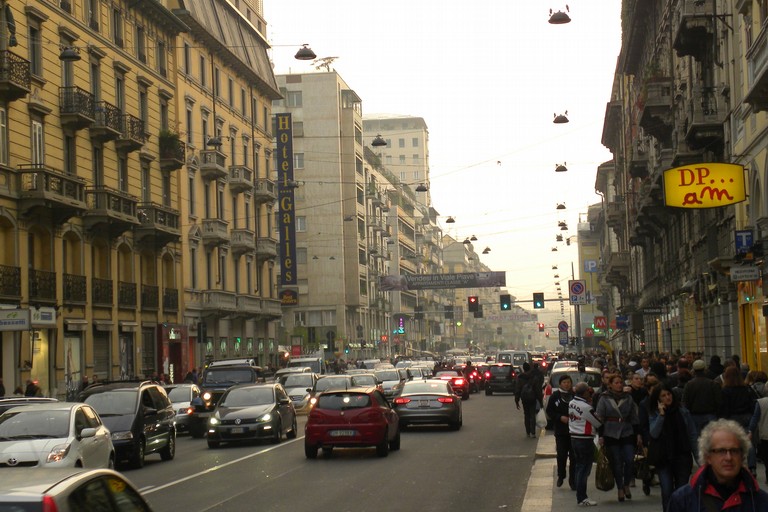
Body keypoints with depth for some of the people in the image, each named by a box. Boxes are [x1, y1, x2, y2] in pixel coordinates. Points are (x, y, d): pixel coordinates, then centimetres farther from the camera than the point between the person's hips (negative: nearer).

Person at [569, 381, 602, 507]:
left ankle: (580, 496, 20)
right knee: (584, 469, -2)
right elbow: (598, 423, -10)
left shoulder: (571, 404, 4)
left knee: (578, 467, 14)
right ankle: (582, 498, 0)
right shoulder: (586, 407, -20)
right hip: (585, 440, -8)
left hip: (574, 438, 8)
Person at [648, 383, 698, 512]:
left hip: (682, 456, 0)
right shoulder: (654, 414, 3)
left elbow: (692, 435, 4)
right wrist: (661, 414, -14)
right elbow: (654, 434, -11)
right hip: (663, 458, 0)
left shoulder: (683, 412, 2)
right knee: (667, 492, -8)